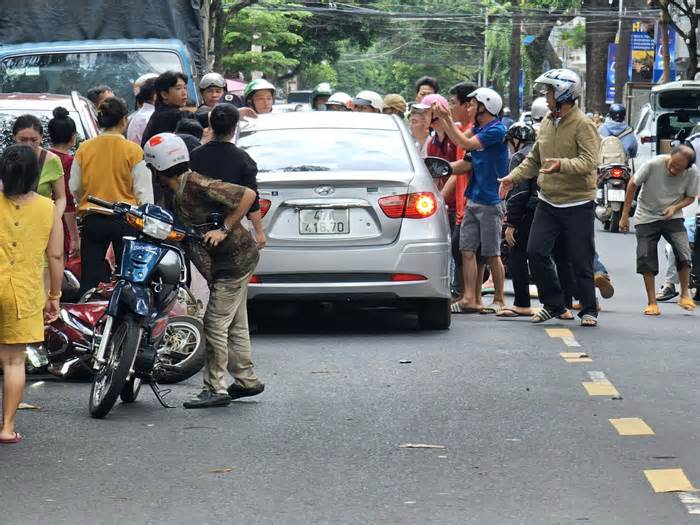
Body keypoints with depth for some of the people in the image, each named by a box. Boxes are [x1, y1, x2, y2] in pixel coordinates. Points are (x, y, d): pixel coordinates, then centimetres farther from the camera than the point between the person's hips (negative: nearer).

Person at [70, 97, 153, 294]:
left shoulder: (84, 149, -2)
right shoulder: (133, 150, -10)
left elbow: (75, 188, 7)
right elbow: (143, 191, -7)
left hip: (92, 219, 2)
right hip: (125, 219, -2)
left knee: (89, 279, 5)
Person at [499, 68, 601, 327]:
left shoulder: (583, 125, -11)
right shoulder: (546, 124, 12)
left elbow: (588, 161, -22)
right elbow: (534, 159, 19)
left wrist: (562, 165, -38)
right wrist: (513, 177, 6)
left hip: (577, 204, -7)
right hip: (548, 203, 7)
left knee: (580, 261, 0)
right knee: (536, 252, -2)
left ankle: (589, 310, 14)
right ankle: (553, 303, 12)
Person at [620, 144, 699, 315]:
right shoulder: (653, 164, -23)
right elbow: (633, 185, -9)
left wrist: (675, 207, -20)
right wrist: (625, 215, -5)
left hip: (672, 217, 1)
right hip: (646, 218, -1)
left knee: (683, 253, -17)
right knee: (646, 259, -5)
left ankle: (685, 294, 3)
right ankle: (652, 302, 8)